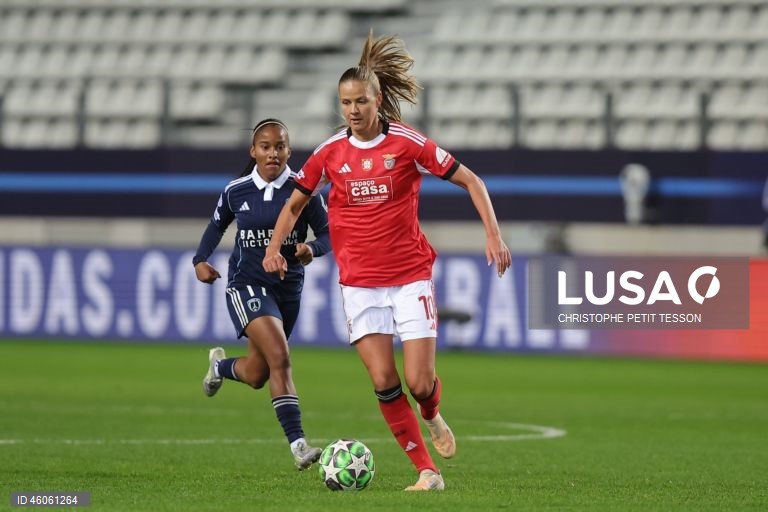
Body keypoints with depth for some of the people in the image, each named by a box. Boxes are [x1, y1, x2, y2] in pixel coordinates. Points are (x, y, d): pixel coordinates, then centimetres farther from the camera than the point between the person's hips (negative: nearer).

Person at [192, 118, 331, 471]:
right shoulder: (236, 192, -3)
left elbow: (327, 233, -2)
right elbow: (217, 225, 16)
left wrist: (312, 249, -24)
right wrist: (201, 260, 2)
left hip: (288, 288, 3)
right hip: (247, 285, -3)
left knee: (256, 376, 14)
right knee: (279, 358, -24)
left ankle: (220, 365, 51)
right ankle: (298, 445, -27)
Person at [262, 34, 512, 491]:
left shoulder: (407, 143, -7)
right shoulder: (330, 153, 1)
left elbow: (470, 180, -2)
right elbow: (295, 204, 14)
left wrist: (493, 234, -12)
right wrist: (274, 247, -1)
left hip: (410, 276, -2)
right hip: (359, 281, 2)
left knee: (420, 382, -8)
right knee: (384, 382, -9)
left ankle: (433, 418, 29)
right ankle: (428, 472, 1)